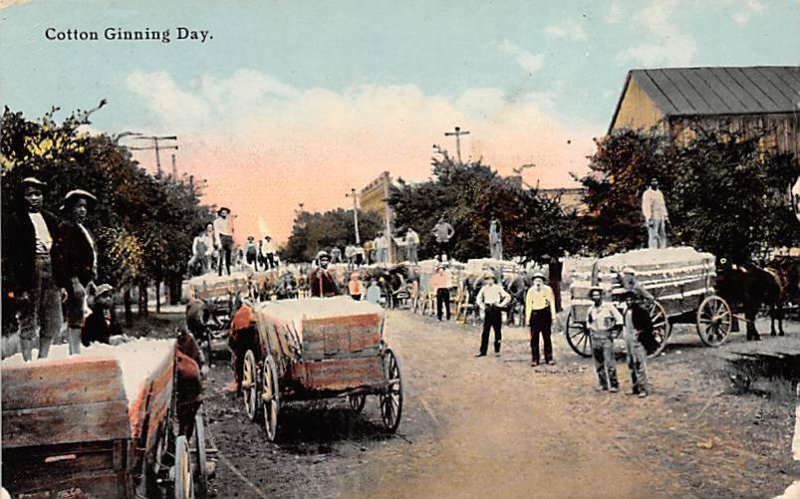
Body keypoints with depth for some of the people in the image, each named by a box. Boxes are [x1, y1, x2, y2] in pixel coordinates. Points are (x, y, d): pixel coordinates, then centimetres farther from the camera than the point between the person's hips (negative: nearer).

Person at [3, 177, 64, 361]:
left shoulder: (50, 219, 15)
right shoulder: (14, 220, -2)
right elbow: (9, 256, -8)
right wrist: (16, 287, -16)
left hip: (50, 273, 6)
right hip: (29, 275, -6)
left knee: (53, 324, 8)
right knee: (28, 324, -1)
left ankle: (42, 360, 21)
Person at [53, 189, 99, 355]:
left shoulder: (83, 229, 20)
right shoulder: (66, 227, -7)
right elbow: (63, 257, -16)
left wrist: (91, 281, 21)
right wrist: (74, 282, -22)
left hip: (84, 281, 9)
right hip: (75, 281, -9)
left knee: (74, 319, 11)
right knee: (76, 319, -11)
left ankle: (74, 354, 16)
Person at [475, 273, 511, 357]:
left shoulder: (498, 288, -3)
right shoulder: (484, 288, 7)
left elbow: (508, 297, -2)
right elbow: (478, 299, 20)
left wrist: (501, 304, -6)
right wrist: (482, 306, 8)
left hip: (496, 310, -3)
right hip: (488, 310, 3)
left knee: (497, 330, 2)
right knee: (485, 331, 2)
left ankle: (497, 350, 13)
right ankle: (483, 351, 4)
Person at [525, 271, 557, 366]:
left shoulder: (548, 289, -3)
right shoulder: (531, 291, -2)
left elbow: (552, 303, 3)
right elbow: (528, 305, 0)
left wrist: (553, 316, -1)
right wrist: (527, 319, -3)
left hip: (545, 314, 0)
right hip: (535, 315, 0)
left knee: (547, 337, 5)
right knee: (534, 339, 0)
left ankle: (549, 358, 13)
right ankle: (534, 359, 5)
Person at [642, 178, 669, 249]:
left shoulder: (660, 193, 18)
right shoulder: (647, 194, -6)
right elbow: (646, 206, -12)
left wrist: (666, 216, 19)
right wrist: (649, 218, -19)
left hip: (660, 217, 8)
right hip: (653, 218, -8)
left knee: (662, 235, 7)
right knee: (653, 236, -11)